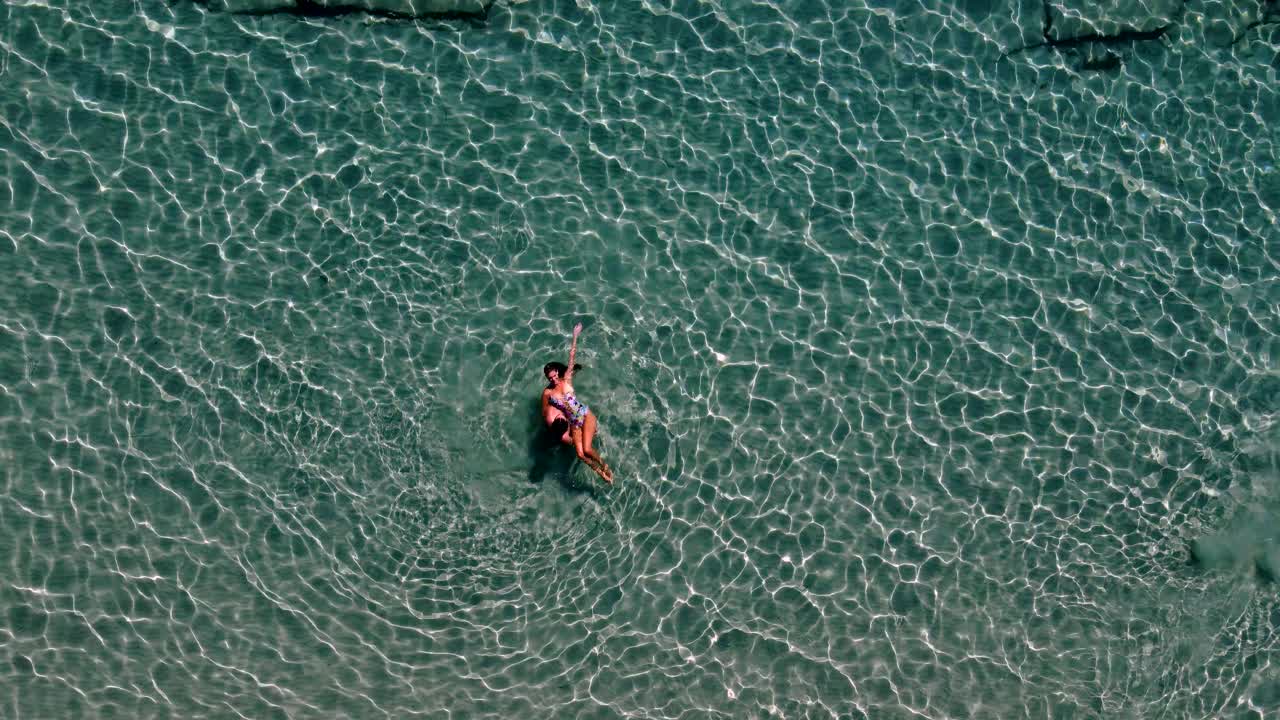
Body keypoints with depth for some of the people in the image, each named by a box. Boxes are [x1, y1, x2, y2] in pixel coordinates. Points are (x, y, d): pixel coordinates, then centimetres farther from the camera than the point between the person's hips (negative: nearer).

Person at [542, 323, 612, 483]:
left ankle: (605, 466, 4)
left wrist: (575, 336, -2)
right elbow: (545, 413, 13)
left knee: (587, 449, -21)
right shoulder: (547, 393, 1)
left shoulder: (566, 380, 1)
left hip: (585, 415, -1)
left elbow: (572, 356, -2)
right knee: (580, 454, -16)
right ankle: (599, 471, 8)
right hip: (573, 423, 2)